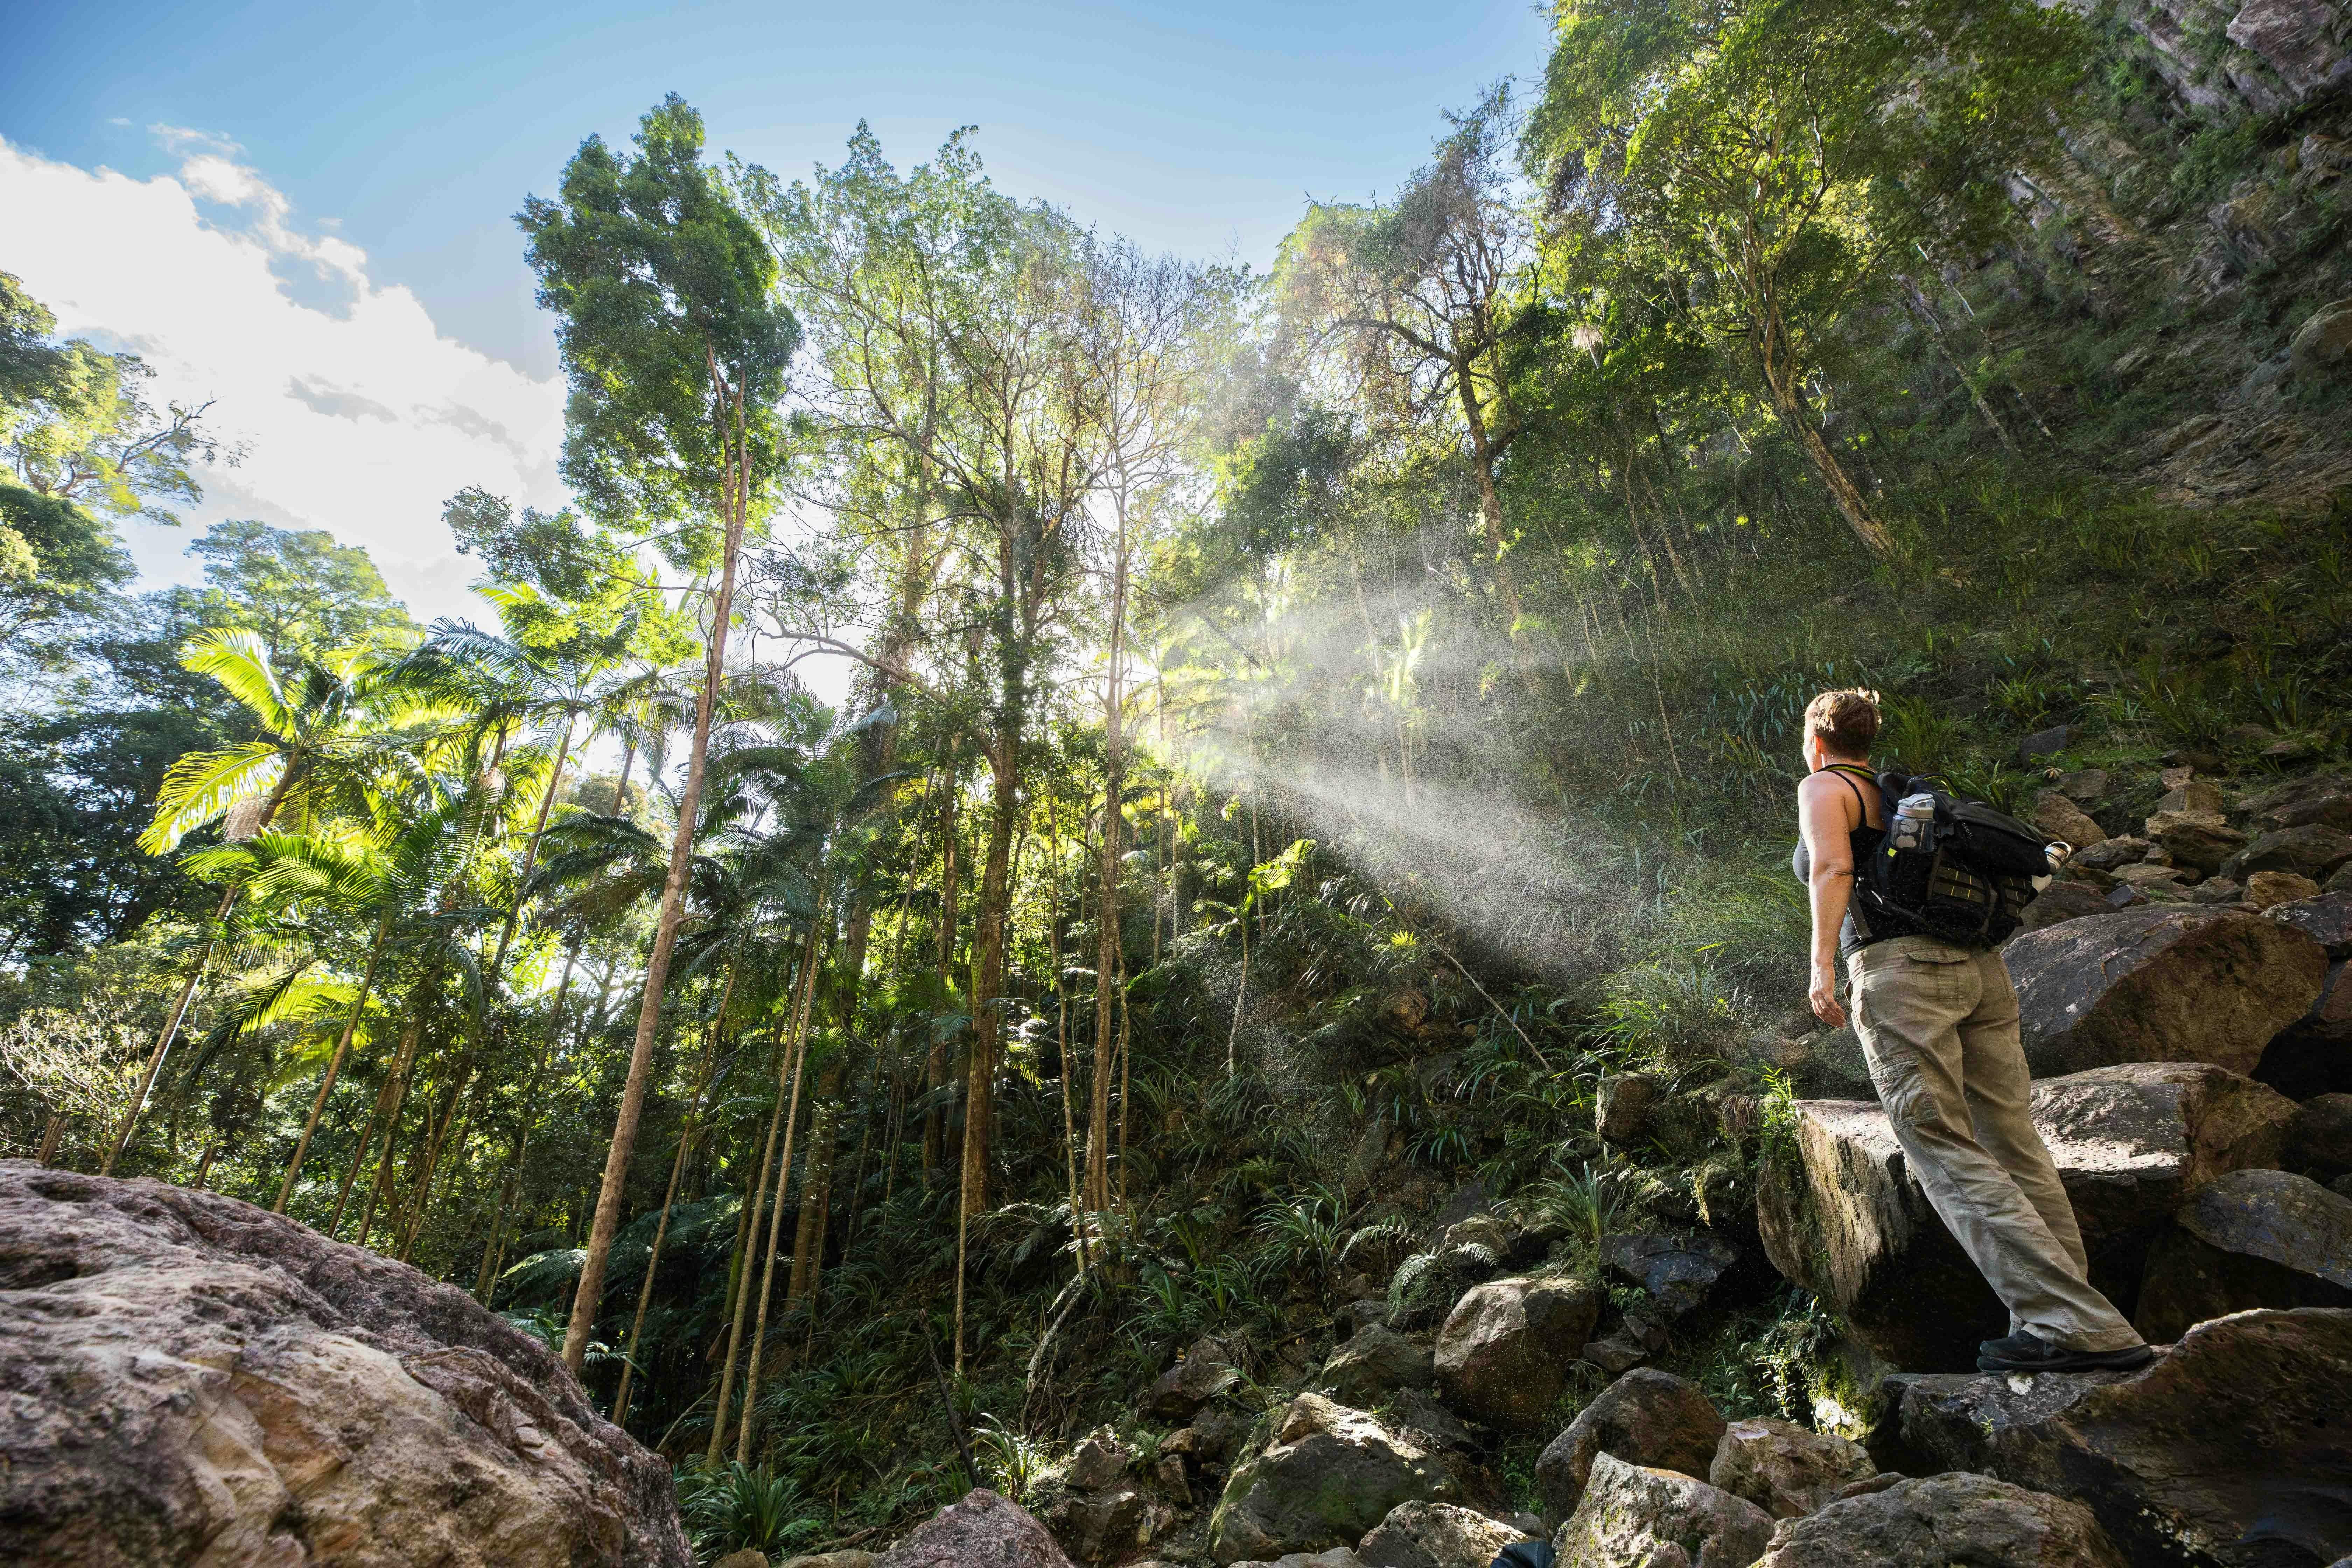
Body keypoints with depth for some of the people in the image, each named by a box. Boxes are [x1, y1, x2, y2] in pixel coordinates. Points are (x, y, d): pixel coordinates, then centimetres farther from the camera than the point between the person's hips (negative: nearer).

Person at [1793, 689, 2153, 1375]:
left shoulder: (1822, 787, 2)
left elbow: (1831, 867, -15)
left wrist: (1822, 964, -20)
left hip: (1899, 970, -8)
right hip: (1978, 965, 8)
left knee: (1947, 1158, -6)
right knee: (2014, 1150, 8)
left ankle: (2077, 1326, -11)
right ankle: (2073, 1317, 10)